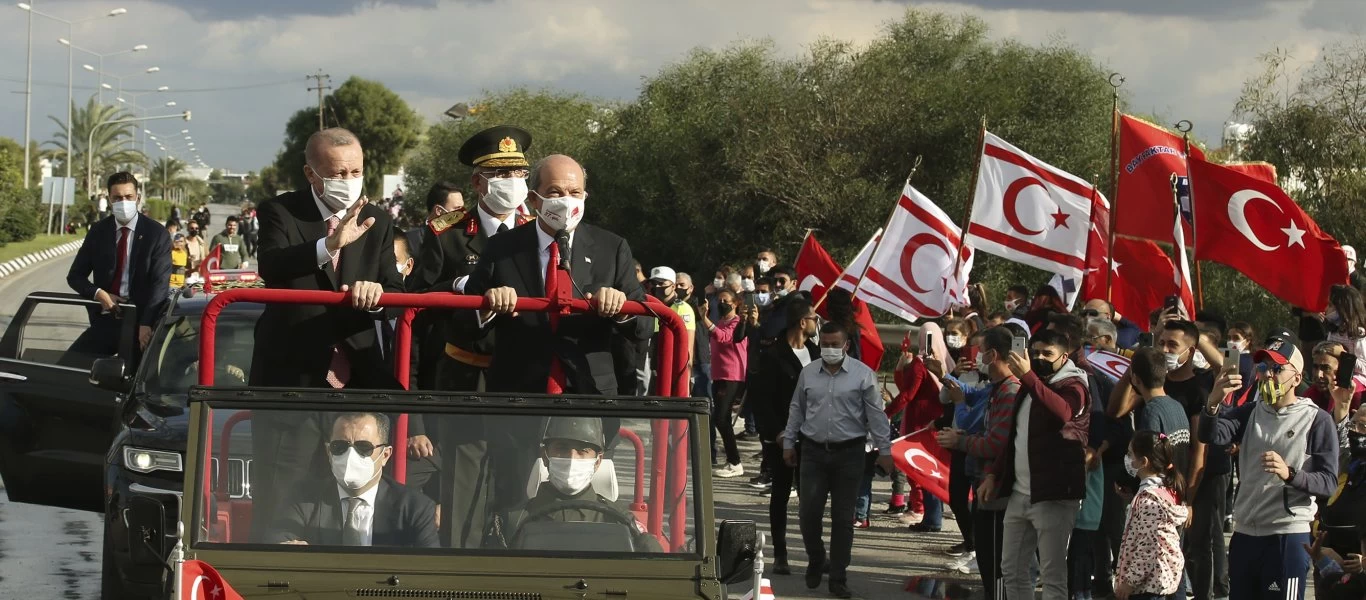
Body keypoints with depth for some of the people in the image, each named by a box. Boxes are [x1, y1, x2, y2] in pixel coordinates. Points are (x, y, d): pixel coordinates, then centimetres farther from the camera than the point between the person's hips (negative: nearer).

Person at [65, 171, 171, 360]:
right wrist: (98, 294, -8)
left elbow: (160, 283, -11)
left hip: (140, 322, -4)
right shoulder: (98, 231, 9)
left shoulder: (156, 234, -3)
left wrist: (146, 324, -24)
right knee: (66, 366, -9)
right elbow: (75, 276, 13)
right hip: (104, 322, 4)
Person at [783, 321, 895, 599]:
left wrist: (884, 450, -6)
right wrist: (789, 443, 13)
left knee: (843, 518, 3)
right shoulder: (808, 373, 6)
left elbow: (876, 414, -4)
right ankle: (815, 560, 24)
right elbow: (796, 410, 14)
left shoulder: (862, 374, -4)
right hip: (814, 451, 2)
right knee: (809, 513, -2)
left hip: (849, 454, -2)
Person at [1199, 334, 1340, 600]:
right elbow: (1212, 436, -6)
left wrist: (1290, 474, -27)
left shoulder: (1317, 421, -4)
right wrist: (1213, 404, -27)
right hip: (1245, 533, 5)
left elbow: (1329, 483, -9)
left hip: (1288, 536, -5)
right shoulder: (1250, 413, 11)